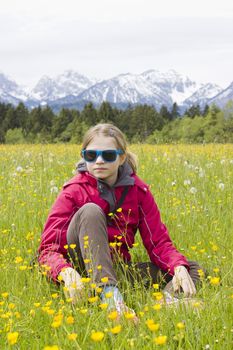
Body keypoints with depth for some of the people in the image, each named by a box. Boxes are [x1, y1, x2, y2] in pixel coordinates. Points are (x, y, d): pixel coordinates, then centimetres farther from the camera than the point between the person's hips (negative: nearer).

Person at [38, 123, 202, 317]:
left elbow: (159, 243, -1)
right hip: (81, 271, -4)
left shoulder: (139, 190, 1)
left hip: (118, 269, 4)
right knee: (91, 210, -30)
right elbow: (48, 248, -15)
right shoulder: (74, 191, -8)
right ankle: (109, 294, -48)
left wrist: (179, 267, -23)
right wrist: (66, 272, -38)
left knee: (192, 269, -10)